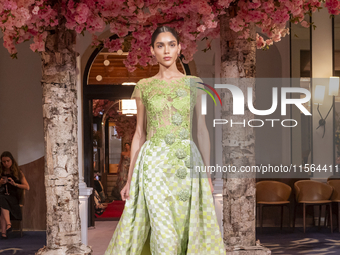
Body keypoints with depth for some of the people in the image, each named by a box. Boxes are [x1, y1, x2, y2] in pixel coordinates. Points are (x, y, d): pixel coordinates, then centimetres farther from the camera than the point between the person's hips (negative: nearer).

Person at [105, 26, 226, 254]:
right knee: (163, 233, -6)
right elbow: (140, 133, 9)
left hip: (187, 162, 1)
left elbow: (202, 129, 6)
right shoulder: (144, 86, 7)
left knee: (186, 226, 2)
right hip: (154, 162, -1)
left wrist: (207, 174, 1)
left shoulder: (193, 84, 7)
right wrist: (130, 178, 6)